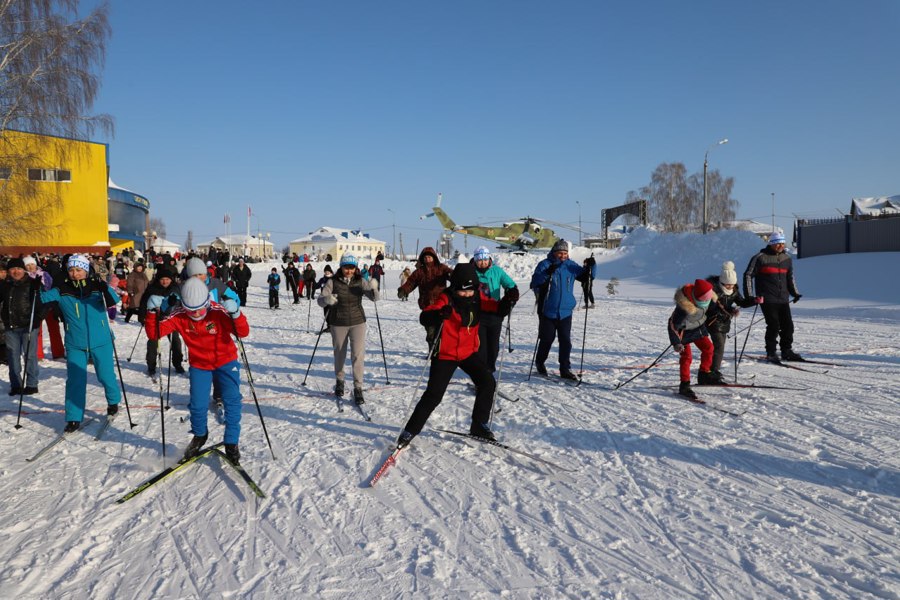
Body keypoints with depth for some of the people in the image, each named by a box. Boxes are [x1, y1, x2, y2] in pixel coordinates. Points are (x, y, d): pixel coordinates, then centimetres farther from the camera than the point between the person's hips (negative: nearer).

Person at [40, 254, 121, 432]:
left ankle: (113, 402, 37)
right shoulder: (62, 289, -3)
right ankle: (74, 418, 11)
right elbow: (45, 297, -15)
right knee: (75, 380, 2)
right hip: (75, 344, 1)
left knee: (106, 375, 10)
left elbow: (113, 300, -21)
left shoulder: (96, 285, -8)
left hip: (100, 342, -1)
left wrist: (105, 289, -39)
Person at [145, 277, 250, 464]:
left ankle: (231, 443, 11)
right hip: (199, 366, 2)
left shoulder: (219, 311, -24)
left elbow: (243, 332, -31)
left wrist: (235, 314, -49)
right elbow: (154, 333, -17)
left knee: (232, 402, -7)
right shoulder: (180, 316, -15)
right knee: (198, 406, -1)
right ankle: (199, 436, 30)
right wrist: (152, 312, -32)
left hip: (226, 362, -2)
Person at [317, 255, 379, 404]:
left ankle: (358, 388, -2)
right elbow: (320, 300, -8)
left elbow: (374, 298, -12)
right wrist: (327, 299, -32)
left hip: (358, 322, 0)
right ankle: (339, 381, 37)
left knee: (358, 355, -8)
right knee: (339, 355, 14)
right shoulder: (332, 282, -5)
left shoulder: (360, 282, -3)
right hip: (338, 324, 0)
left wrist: (374, 288, -34)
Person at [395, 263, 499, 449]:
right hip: (445, 354, -5)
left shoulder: (478, 297, -2)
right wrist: (440, 314, -53)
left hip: (469, 352, 6)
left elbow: (493, 307, 7)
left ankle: (479, 425, 14)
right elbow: (424, 317, -31)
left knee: (487, 382, -2)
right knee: (433, 395, -8)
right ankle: (410, 431, 7)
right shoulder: (446, 299, -19)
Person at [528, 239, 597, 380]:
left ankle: (565, 369, 12)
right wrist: (547, 273, -34)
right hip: (547, 311, -3)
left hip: (565, 312, 4)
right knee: (546, 339, 7)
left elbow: (587, 276, 12)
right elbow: (535, 282, -19)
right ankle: (539, 363, 30)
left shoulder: (571, 265, 6)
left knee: (566, 341, 3)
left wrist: (591, 266, -7)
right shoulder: (545, 264, -7)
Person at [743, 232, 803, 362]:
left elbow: (790, 277, 24)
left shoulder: (787, 258, 12)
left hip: (783, 299, 6)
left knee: (788, 325, 5)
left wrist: (795, 293, 16)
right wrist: (749, 295, -10)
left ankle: (787, 351, 20)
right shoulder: (760, 257, -5)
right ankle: (771, 353, 5)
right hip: (767, 299, -6)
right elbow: (748, 275, -4)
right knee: (774, 326, -9)